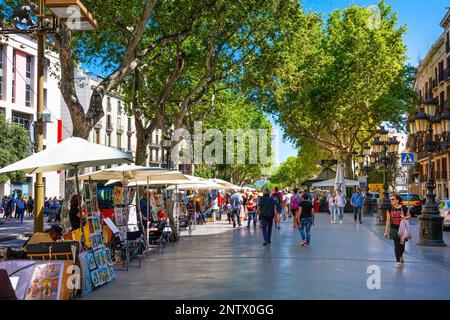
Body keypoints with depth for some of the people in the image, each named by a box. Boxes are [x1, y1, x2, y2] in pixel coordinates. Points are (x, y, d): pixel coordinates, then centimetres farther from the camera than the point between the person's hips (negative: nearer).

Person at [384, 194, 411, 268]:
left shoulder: (404, 208, -6)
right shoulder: (390, 209, -2)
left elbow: (409, 216, 9)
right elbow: (388, 221, 0)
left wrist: (404, 217, -15)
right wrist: (386, 231, -1)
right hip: (394, 229, 0)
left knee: (402, 244, 11)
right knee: (396, 245, -5)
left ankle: (400, 257, 40)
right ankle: (398, 261, 2)